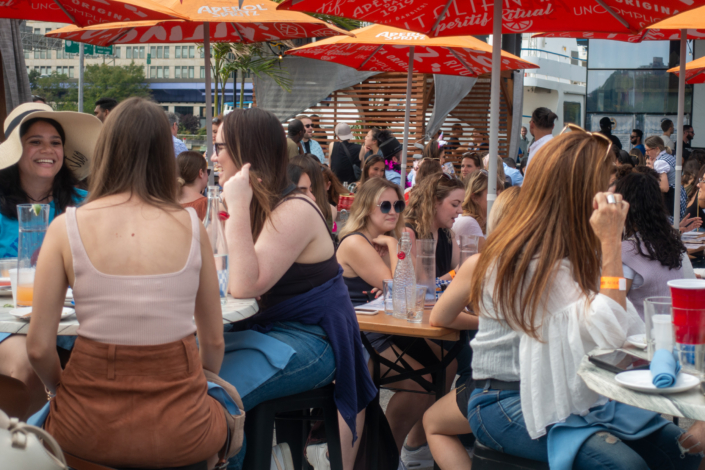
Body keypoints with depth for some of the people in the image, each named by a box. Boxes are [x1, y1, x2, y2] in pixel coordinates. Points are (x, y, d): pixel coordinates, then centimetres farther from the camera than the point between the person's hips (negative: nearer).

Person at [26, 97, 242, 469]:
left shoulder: (65, 228, -8)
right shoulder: (191, 226, -5)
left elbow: (39, 348, -7)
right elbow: (214, 341, 2)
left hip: (88, 433, 0)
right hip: (179, 433, 0)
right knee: (230, 403, 36)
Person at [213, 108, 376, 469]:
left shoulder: (294, 211, -18)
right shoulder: (261, 207, 11)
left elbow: (247, 286, -27)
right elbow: (233, 283, 5)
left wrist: (237, 206, -25)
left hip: (309, 341, -9)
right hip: (268, 327, 9)